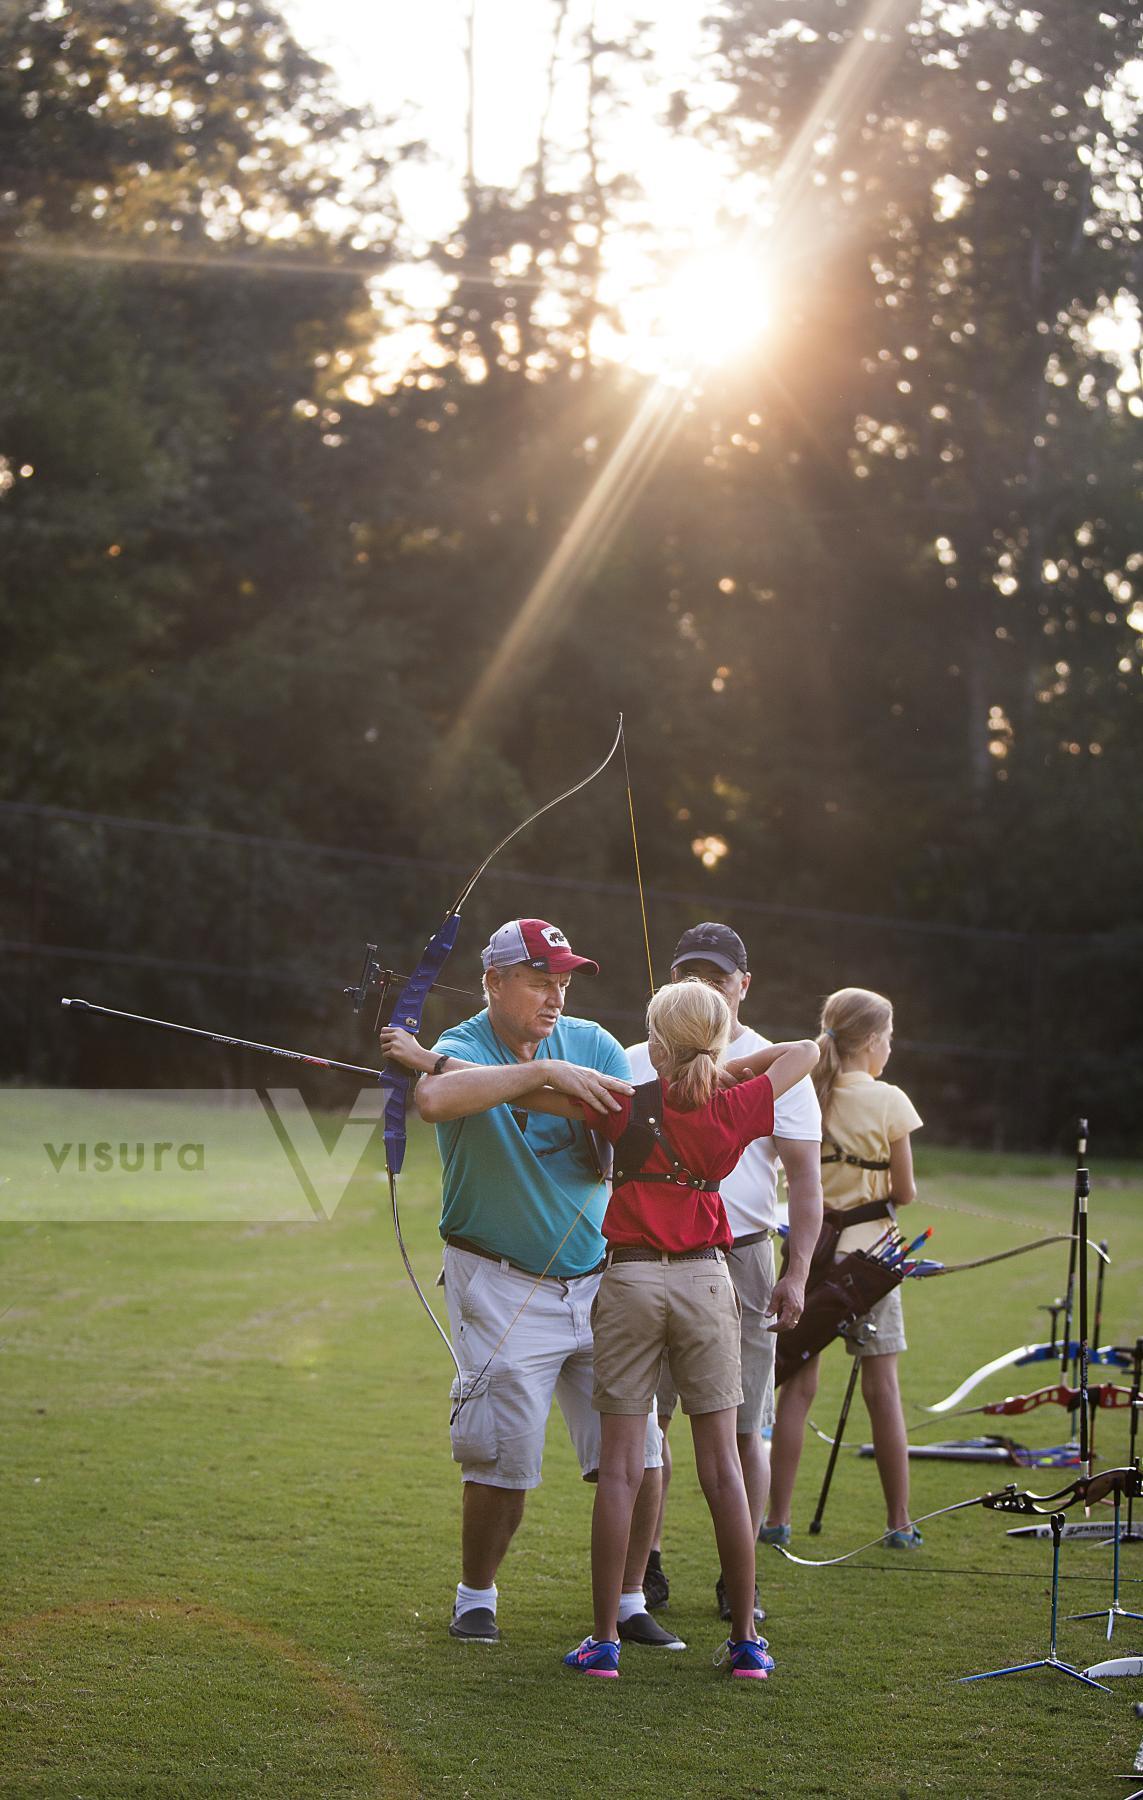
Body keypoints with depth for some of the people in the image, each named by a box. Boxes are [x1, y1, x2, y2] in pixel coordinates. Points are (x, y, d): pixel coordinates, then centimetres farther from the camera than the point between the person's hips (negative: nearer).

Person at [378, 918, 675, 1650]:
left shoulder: (590, 1044, 4)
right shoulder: (464, 1048, -10)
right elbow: (435, 1100, -35)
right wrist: (542, 1073, -36)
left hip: (599, 1279, 5)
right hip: (503, 1287, -4)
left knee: (638, 1448, 1)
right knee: (505, 1457, -5)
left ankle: (630, 1604, 14)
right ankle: (475, 1598, 16)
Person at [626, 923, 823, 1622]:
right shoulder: (637, 1063, 9)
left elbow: (806, 1178, 3)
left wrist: (798, 1273, -6)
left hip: (741, 1260, -1)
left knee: (741, 1428, 1)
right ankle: (645, 1563, 14)